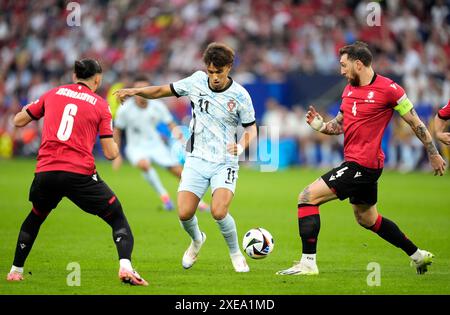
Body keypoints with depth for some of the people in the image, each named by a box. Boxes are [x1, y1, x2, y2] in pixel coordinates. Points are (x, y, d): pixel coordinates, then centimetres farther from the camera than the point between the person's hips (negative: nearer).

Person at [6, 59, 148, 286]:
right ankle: (125, 267, -14)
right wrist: (115, 144, 24)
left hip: (45, 172, 3)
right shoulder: (100, 105, 6)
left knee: (35, 218, 30)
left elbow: (18, 121, 19)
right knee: (118, 219, 8)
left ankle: (16, 270, 32)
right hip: (80, 174, -3)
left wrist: (29, 108, 39)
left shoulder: (53, 94, 12)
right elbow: (110, 153, 1)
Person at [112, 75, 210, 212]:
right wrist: (116, 155, -4)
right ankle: (163, 195, -20)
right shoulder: (125, 109, -15)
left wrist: (176, 131, -26)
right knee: (144, 164, -36)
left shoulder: (157, 106, -11)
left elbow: (171, 124, -2)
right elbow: (117, 131, -3)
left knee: (179, 171, -7)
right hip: (136, 147, -2)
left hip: (156, 145, 2)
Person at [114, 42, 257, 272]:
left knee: (219, 212, -24)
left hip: (225, 163, -3)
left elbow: (251, 128, 1)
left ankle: (235, 253, 4)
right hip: (196, 160, 3)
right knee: (184, 213, -10)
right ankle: (197, 240, 26)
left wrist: (241, 145, -20)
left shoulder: (240, 96, -10)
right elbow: (164, 90, 9)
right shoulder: (197, 81, -2)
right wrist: (136, 91, -6)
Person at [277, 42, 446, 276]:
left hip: (363, 164, -10)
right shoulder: (349, 90, 10)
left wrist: (433, 154, 0)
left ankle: (308, 263, -13)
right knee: (367, 219, 24)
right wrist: (321, 126, -1)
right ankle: (418, 255, 37)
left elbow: (415, 123, -5)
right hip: (355, 163, 10)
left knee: (307, 197, -14)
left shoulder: (388, 89, -14)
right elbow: (340, 124, 20)